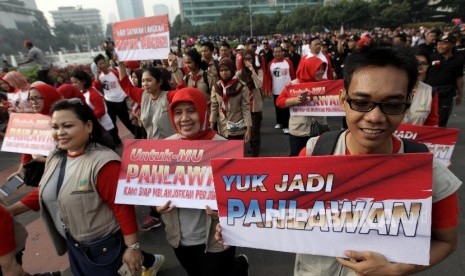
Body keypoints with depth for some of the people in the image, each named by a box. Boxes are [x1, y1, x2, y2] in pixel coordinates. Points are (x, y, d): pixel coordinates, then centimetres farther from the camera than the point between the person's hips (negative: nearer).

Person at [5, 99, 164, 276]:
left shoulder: (102, 162, -30)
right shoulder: (55, 156, -3)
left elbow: (123, 207, -28)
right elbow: (45, 191, 12)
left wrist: (132, 247, -23)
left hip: (103, 243, -9)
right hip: (73, 242, 9)